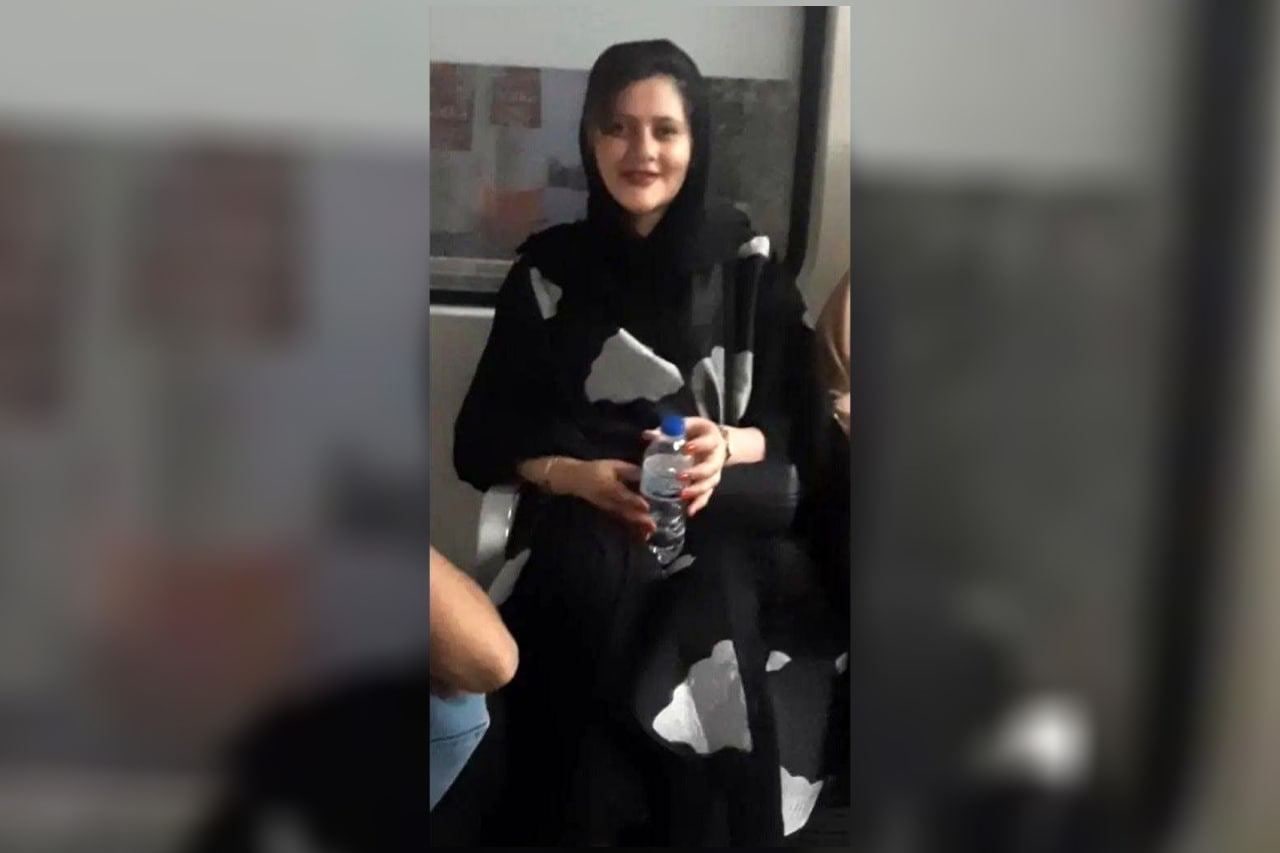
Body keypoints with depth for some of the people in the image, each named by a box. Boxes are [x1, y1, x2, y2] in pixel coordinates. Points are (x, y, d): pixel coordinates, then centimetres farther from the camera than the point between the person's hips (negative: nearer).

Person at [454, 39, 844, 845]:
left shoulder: (749, 264, 5)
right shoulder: (549, 269, 6)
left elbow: (797, 425, 5)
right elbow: (485, 437, 6)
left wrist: (725, 445, -15)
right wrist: (579, 474, -11)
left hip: (721, 534, 0)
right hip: (583, 535, 1)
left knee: (708, 688, -20)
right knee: (592, 675, -21)